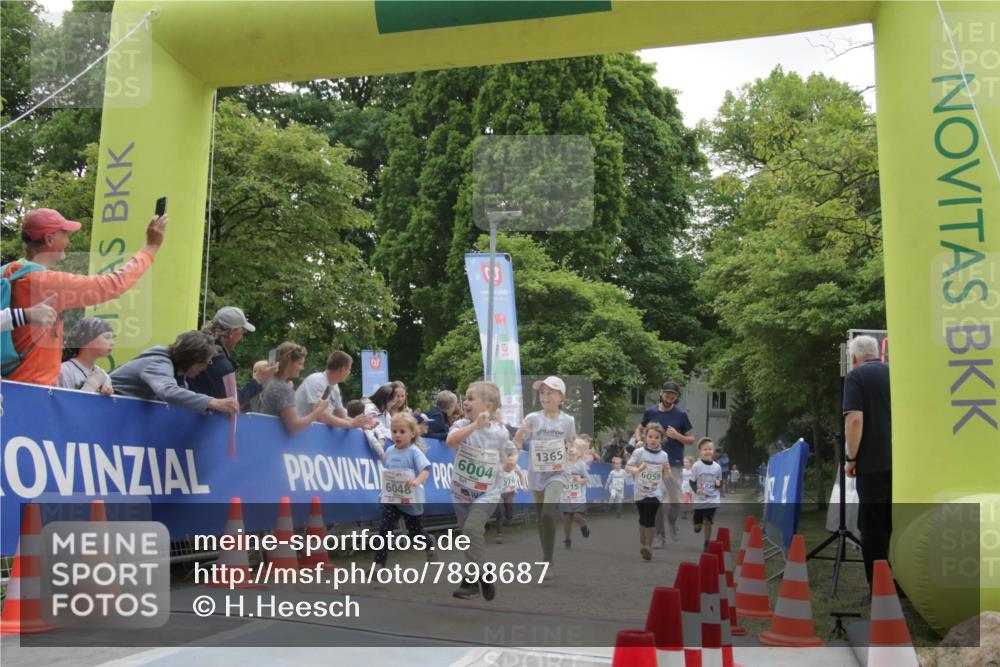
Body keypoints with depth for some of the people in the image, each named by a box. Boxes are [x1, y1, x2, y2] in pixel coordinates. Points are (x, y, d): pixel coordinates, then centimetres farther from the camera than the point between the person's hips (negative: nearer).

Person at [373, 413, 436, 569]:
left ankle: (430, 544, 46)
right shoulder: (389, 451, 3)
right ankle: (379, 563, -8)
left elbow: (426, 469, -26)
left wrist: (418, 481, -46)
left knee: (416, 534, 13)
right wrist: (384, 492, 12)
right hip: (391, 499, 4)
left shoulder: (414, 452, -14)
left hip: (410, 500, -4)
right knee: (384, 530, -12)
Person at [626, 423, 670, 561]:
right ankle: (643, 544, 32)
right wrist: (637, 470, -28)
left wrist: (667, 469, -13)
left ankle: (648, 547, -7)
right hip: (640, 492, 0)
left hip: (655, 492, 0)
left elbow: (666, 475, 9)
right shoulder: (639, 452, -7)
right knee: (642, 519, 13)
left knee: (650, 519, -15)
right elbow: (627, 468, -9)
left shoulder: (663, 455, 0)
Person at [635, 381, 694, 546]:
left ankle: (672, 522, 27)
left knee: (676, 501, -4)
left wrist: (677, 436, -17)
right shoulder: (650, 411, 3)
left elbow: (691, 439, 2)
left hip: (674, 464, -2)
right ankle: (660, 534, 14)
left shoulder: (681, 414, -3)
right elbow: (639, 429, 20)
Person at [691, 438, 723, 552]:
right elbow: (692, 482, -4)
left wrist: (719, 484, -13)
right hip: (699, 500, -1)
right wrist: (696, 490, -23)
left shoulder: (717, 467, -2)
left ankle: (707, 545, 17)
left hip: (712, 500, 1)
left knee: (708, 523, 2)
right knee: (697, 527, 7)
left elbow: (720, 482, 10)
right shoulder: (696, 466, -10)